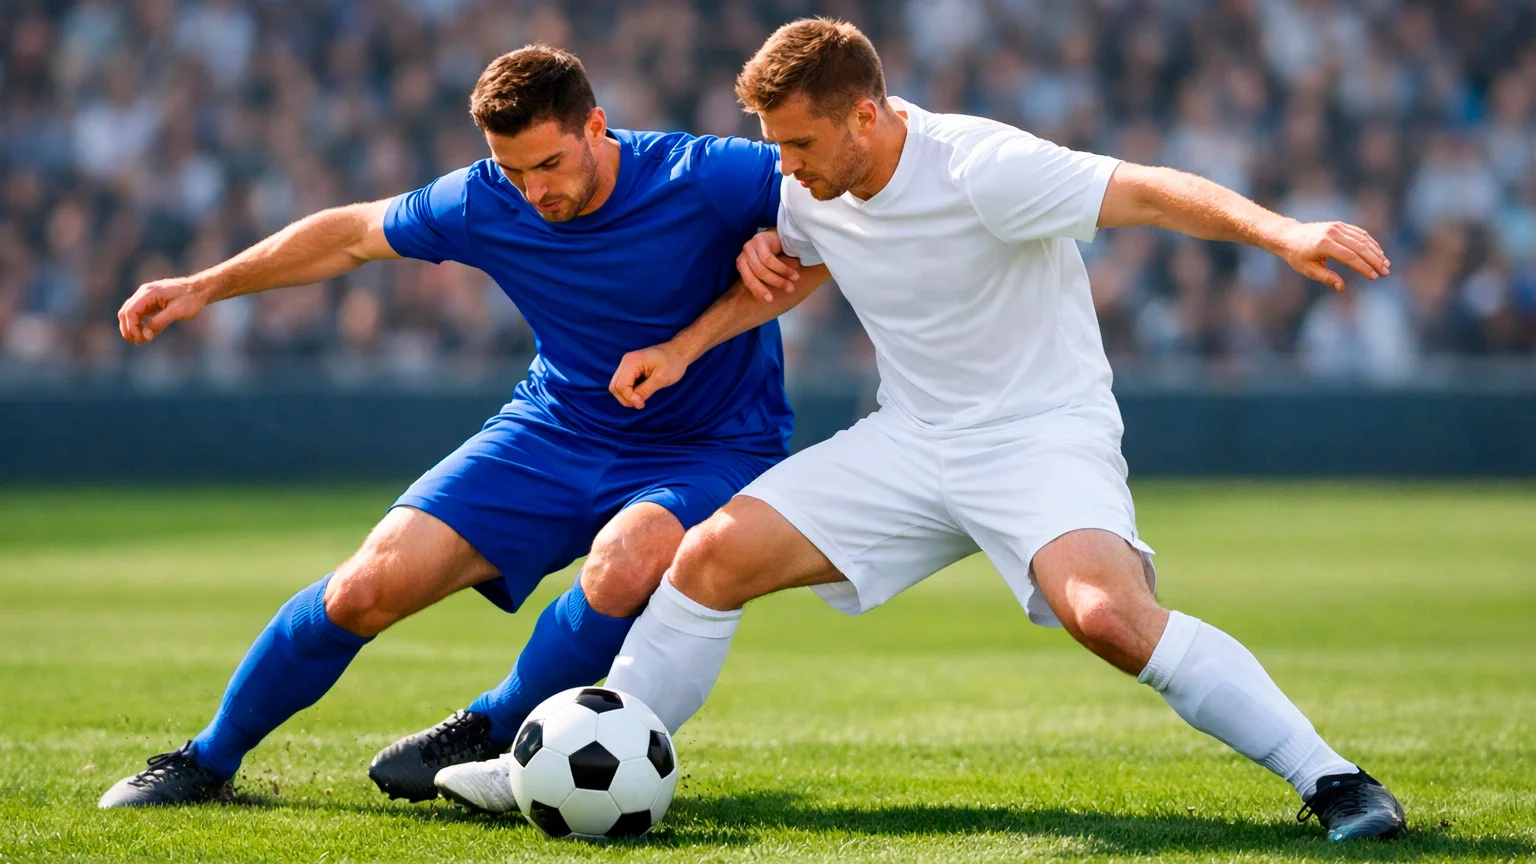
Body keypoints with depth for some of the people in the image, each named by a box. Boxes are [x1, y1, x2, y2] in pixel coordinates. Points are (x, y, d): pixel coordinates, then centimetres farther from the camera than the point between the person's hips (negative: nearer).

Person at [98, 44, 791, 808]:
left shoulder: (703, 179, -22)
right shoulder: (484, 203, -9)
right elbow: (353, 234, 8)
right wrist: (205, 286, 8)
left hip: (708, 452, -3)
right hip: (555, 430, 3)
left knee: (624, 565, -38)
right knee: (369, 587, -9)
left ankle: (488, 734, -9)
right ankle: (209, 760, 14)